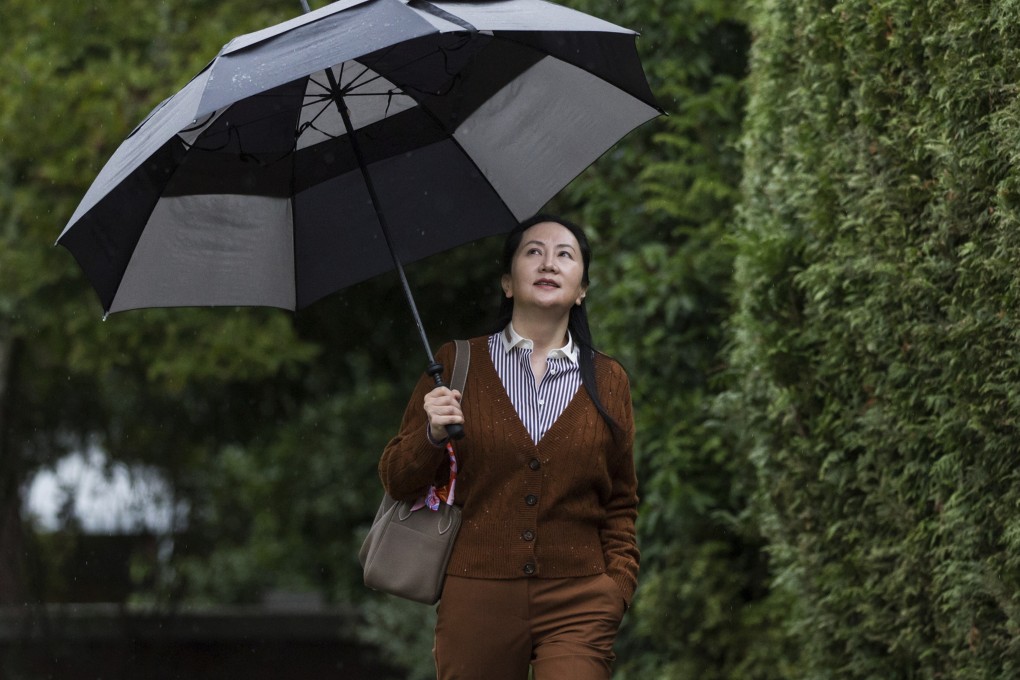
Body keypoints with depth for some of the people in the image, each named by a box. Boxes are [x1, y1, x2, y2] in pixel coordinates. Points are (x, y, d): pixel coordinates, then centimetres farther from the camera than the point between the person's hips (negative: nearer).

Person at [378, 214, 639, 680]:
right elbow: (396, 481, 7)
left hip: (577, 606, 0)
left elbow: (620, 504, 15)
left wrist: (619, 585, 2)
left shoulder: (608, 382, 9)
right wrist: (432, 436, -12)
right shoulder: (455, 364, 5)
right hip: (477, 601, 0)